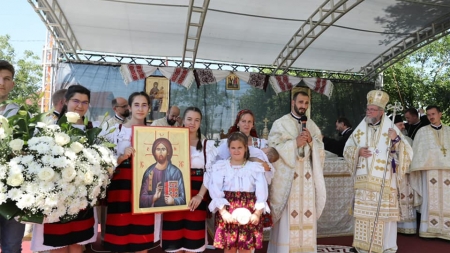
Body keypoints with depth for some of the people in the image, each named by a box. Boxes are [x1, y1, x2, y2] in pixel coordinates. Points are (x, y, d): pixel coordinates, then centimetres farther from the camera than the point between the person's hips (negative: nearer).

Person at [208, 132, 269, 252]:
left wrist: (257, 213, -12)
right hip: (227, 212, 0)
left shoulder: (255, 167, 5)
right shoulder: (220, 166, 3)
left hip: (249, 213, 1)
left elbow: (261, 193, 0)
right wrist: (223, 212, -16)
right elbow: (215, 192, -5)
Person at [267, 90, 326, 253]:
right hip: (287, 175, -4)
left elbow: (321, 150, 11)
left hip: (307, 177, 4)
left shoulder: (312, 125, 14)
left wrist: (311, 141, -7)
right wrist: (295, 143, -15)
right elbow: (274, 148, -9)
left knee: (307, 214, 6)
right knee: (287, 216, -4)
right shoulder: (280, 123, 0)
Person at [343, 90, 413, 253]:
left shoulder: (391, 129, 0)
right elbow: (346, 149, 10)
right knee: (363, 214, 7)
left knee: (384, 214, 1)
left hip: (384, 182, -2)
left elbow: (407, 152, -2)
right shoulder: (360, 130, 8)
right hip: (364, 181, 3)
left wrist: (397, 140, -19)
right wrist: (358, 151, -10)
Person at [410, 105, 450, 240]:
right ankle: (430, 229, 0)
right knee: (431, 199, -2)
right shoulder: (422, 131, 9)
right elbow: (418, 150, 5)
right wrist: (419, 167, -4)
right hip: (430, 168, -2)